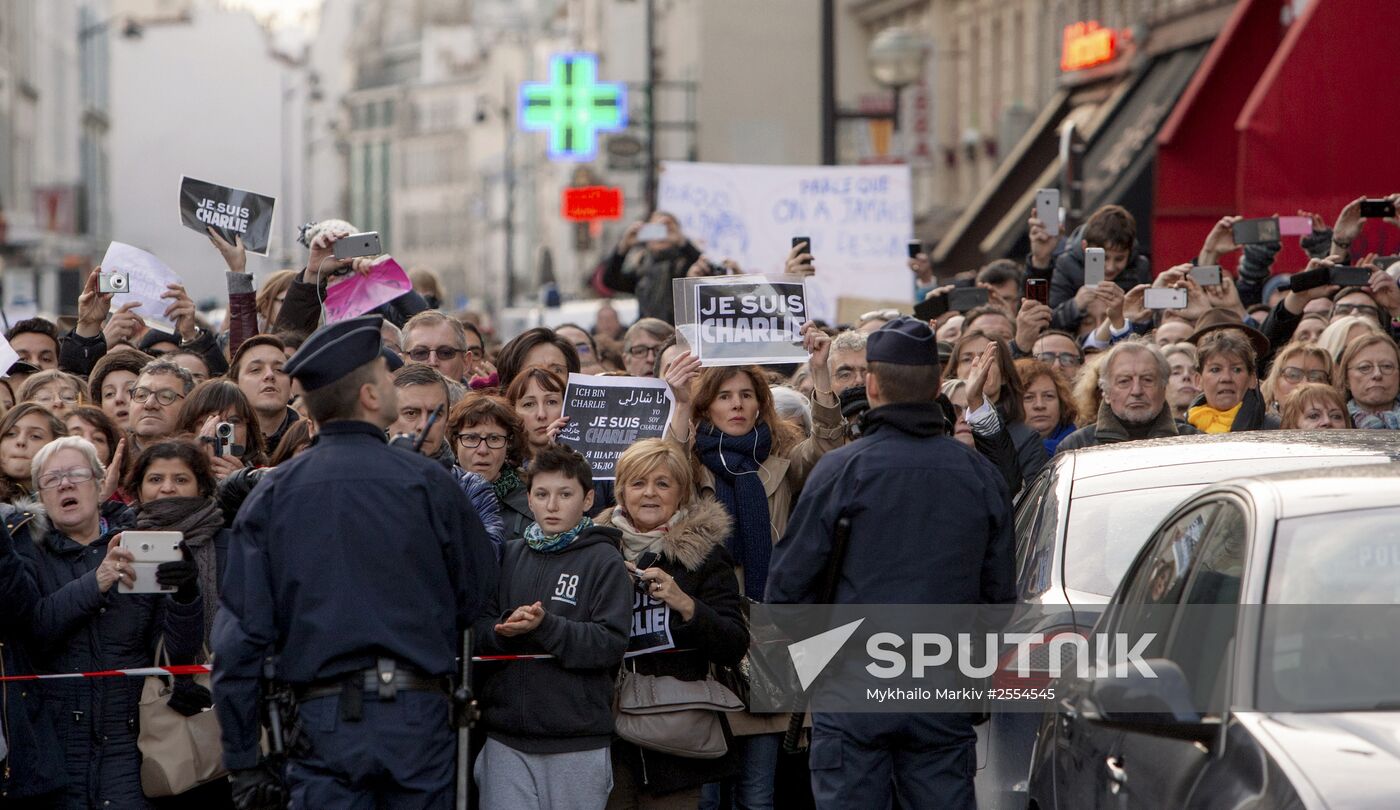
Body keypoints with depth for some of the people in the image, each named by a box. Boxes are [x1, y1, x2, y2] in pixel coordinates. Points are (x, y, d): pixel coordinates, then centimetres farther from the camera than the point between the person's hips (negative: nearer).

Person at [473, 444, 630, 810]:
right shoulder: (511, 555, 12)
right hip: (506, 741, 3)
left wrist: (544, 627, -21)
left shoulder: (604, 561, -1)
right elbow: (476, 630, 6)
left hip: (578, 743, -3)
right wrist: (505, 629, -15)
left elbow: (611, 643, -11)